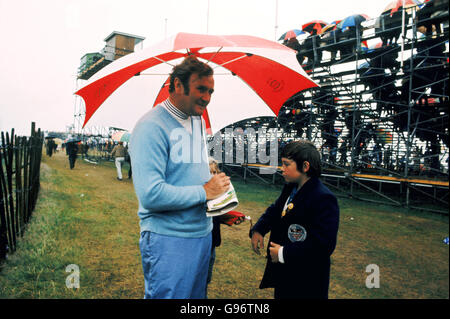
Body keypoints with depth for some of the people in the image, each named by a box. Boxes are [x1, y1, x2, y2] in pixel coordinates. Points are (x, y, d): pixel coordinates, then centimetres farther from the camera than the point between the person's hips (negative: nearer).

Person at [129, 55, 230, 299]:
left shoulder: (198, 122, 10)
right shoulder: (152, 126, -18)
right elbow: (151, 194, -27)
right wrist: (204, 191, -16)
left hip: (202, 233, 8)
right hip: (168, 240, -8)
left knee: (196, 295, 21)